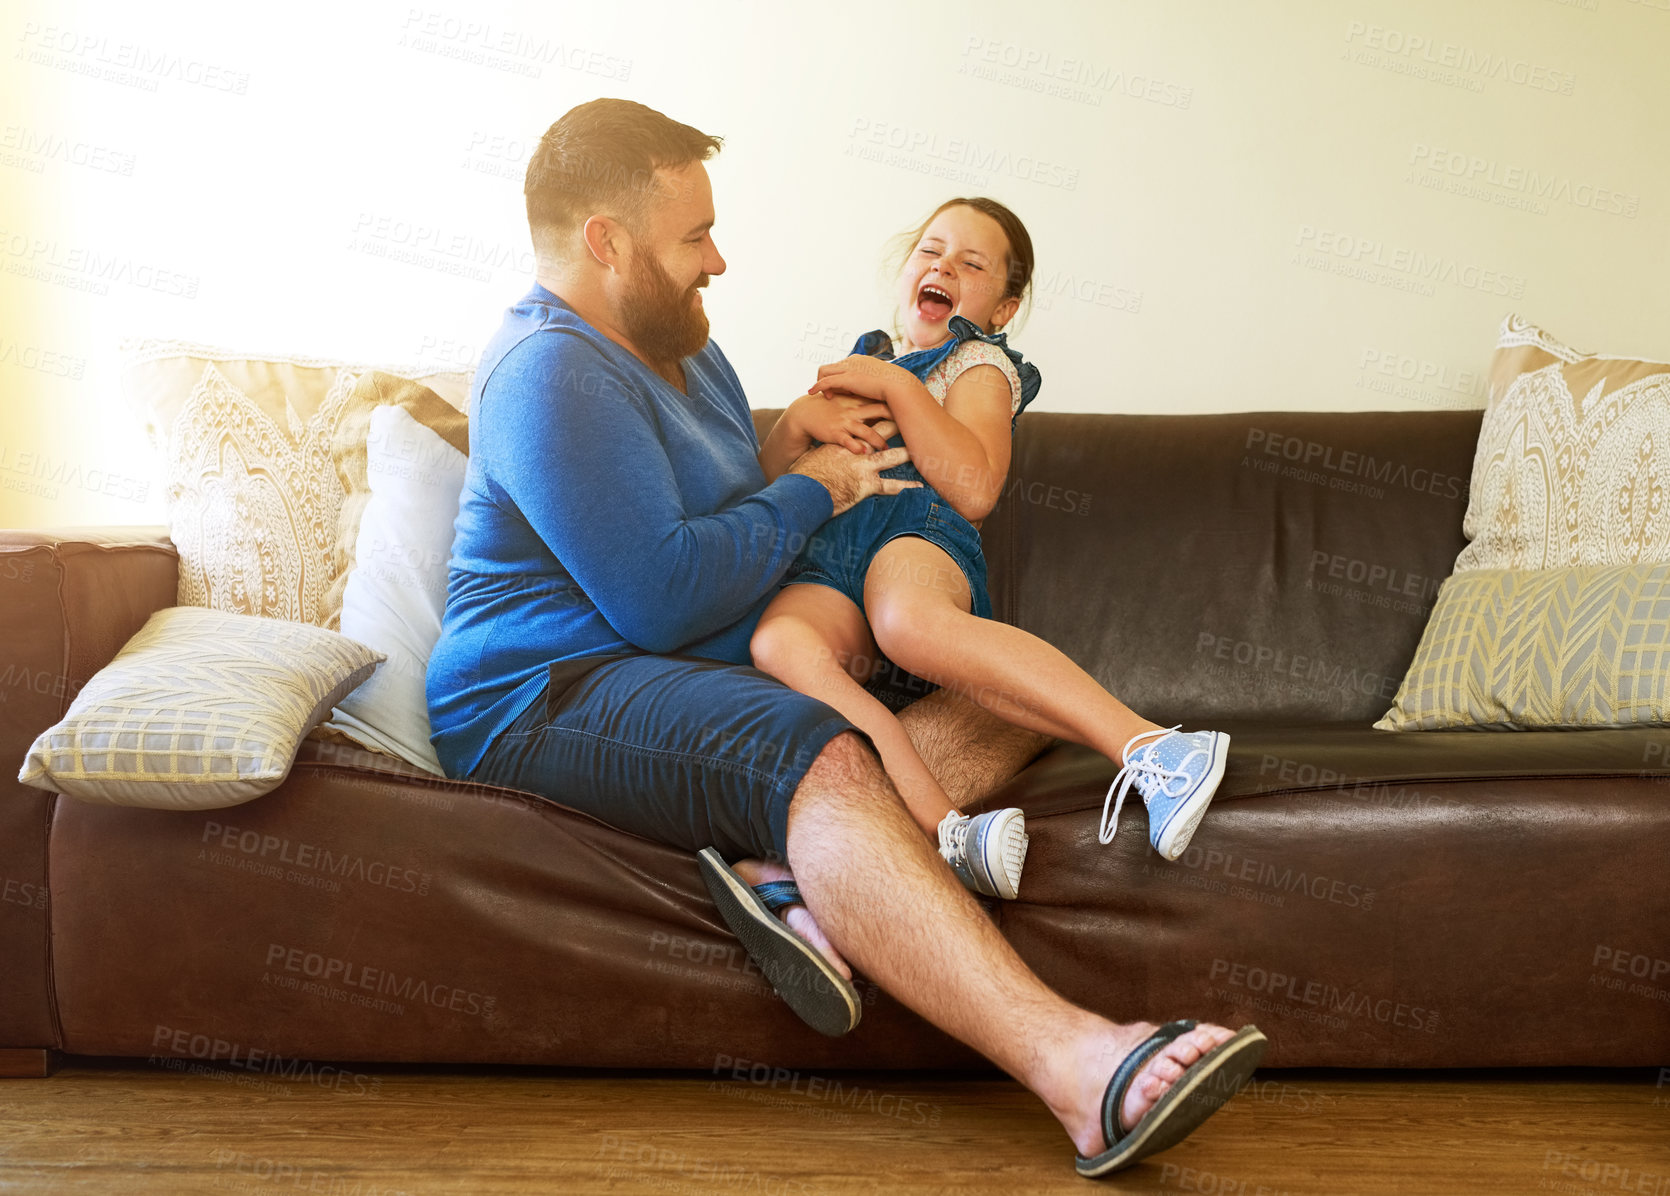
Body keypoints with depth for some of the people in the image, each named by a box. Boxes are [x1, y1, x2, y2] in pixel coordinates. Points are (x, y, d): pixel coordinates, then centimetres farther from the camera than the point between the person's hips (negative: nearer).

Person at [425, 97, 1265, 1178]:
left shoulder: (685, 350, 20)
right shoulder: (552, 370, -13)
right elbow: (660, 598, -22)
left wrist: (836, 481, 14)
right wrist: (809, 494, -7)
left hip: (714, 678, 10)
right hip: (548, 698, -10)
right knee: (817, 757, -38)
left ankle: (799, 875, -30)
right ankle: (1077, 1068, -54)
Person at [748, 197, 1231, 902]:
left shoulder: (979, 363, 18)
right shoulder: (854, 365, 36)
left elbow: (974, 491, -3)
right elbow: (764, 481, 27)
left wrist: (897, 387, -3)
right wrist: (798, 420, 6)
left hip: (919, 535, -4)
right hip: (823, 564, 4)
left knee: (906, 619, -44)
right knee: (777, 642, -36)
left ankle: (1152, 749, -49)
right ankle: (947, 836, -49)